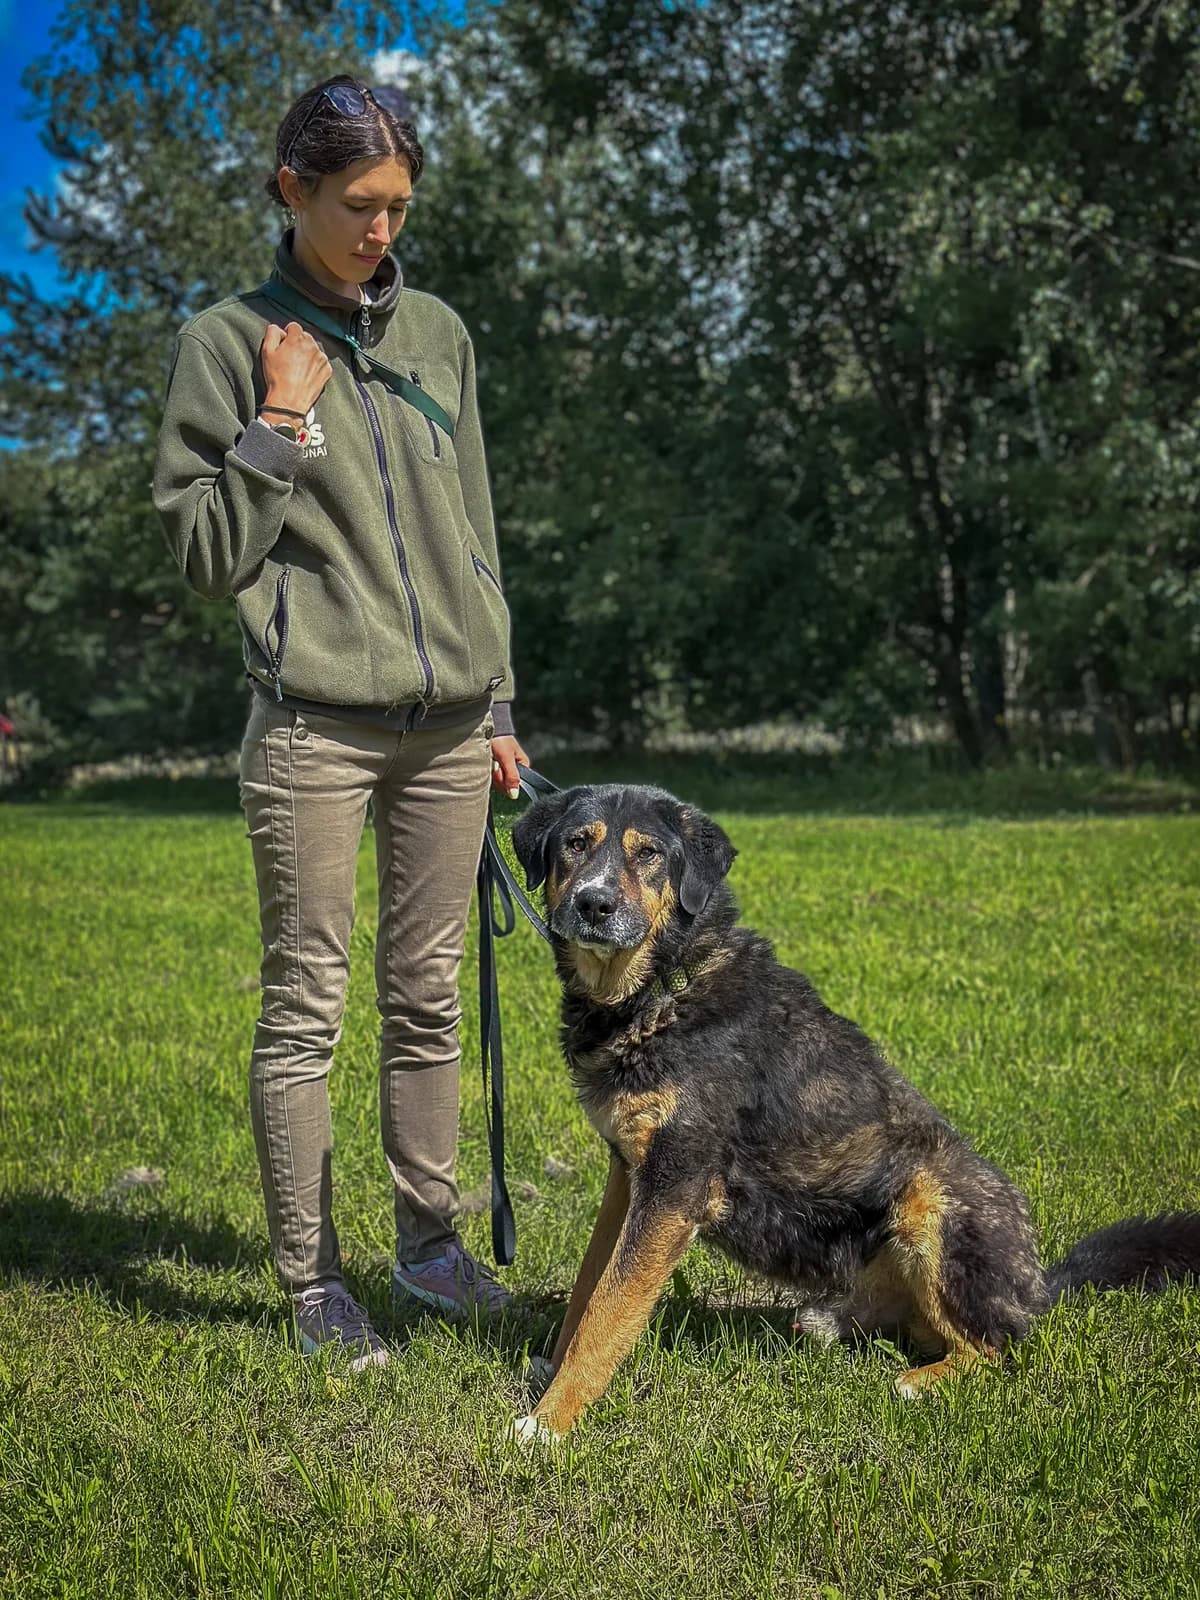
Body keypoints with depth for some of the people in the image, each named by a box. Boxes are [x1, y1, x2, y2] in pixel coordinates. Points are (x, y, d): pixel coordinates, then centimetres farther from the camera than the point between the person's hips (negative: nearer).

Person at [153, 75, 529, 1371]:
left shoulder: (440, 334, 12)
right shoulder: (227, 341, 1)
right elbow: (206, 557, -1)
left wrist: (497, 704, 16)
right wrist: (283, 424, -10)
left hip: (447, 726, 4)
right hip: (313, 725, -4)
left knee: (427, 992, 9)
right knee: (306, 1003, -1)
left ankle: (428, 1239, 22)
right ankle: (311, 1277, 10)